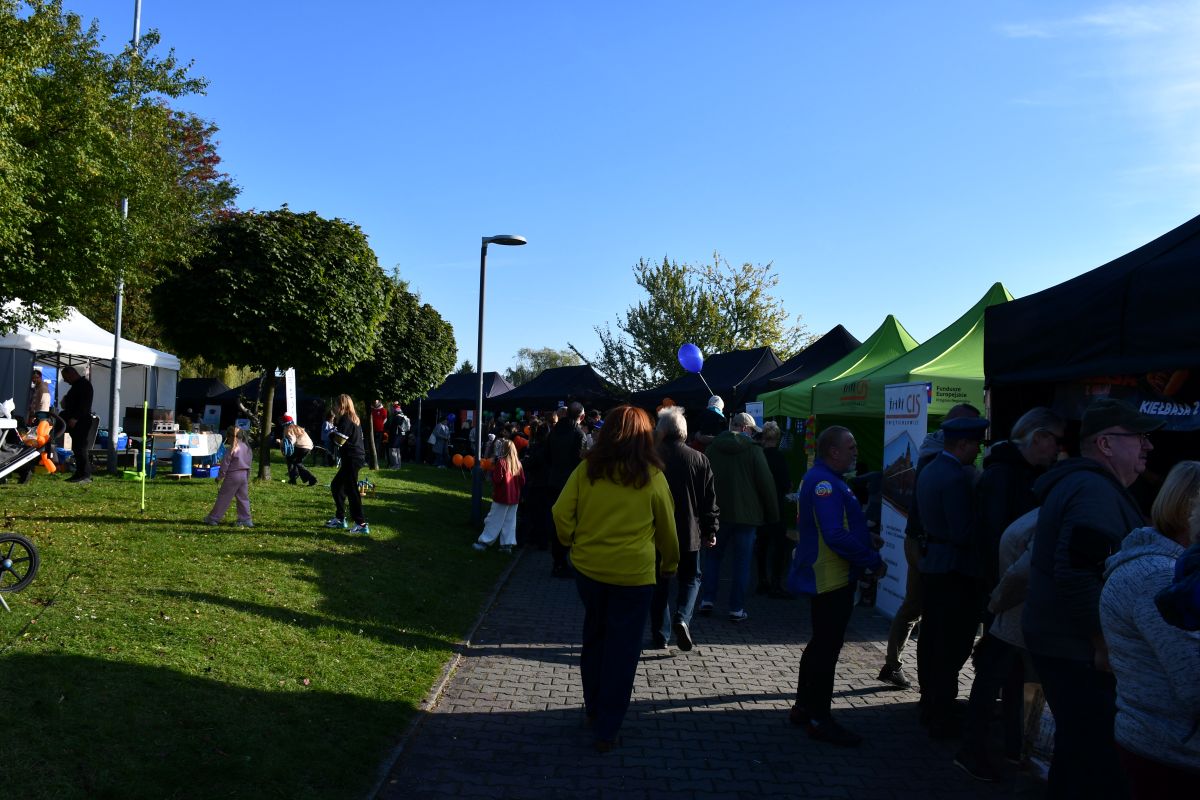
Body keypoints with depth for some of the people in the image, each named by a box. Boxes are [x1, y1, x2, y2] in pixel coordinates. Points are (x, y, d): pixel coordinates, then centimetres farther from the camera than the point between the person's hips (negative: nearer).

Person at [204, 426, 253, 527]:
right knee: (243, 498, 9)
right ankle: (246, 520, 7)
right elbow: (249, 460, 14)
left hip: (233, 476, -6)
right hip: (244, 475, 6)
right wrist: (247, 477, 22)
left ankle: (213, 518, 10)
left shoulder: (231, 449, -13)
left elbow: (225, 464, -11)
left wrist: (220, 477, -1)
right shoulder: (247, 447, 8)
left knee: (223, 497, 2)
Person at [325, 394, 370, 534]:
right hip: (356, 457, 10)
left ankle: (361, 524, -9)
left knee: (351, 490, -9)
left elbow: (340, 440, -19)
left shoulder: (345, 420, -14)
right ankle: (340, 518, 25)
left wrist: (333, 433, 1)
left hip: (351, 459, -10)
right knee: (336, 485, 19)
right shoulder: (354, 419, 17)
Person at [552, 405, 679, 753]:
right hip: (634, 573, -2)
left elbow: (561, 513, -5)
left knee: (594, 636, 22)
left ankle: (593, 707, 37)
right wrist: (670, 561, 21)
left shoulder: (587, 469, -5)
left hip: (588, 567, 3)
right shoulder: (653, 476, -7)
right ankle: (606, 730, 14)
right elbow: (666, 527, 4)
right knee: (621, 650, 7)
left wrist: (573, 542, 14)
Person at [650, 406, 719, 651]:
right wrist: (711, 530, 8)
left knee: (660, 582, 12)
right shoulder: (699, 459, -4)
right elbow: (710, 500, -1)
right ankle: (682, 618, -8)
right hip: (689, 532, 0)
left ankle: (660, 635, 13)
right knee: (691, 578, 16)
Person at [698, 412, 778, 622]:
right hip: (746, 514, -3)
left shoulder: (712, 447, 2)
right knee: (742, 562, 5)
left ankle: (707, 600, 13)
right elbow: (767, 484, -7)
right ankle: (737, 609, 5)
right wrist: (773, 514, 3)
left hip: (717, 512, 3)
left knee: (713, 556, 17)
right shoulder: (753, 450, -8)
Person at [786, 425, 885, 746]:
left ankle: (804, 708, 29)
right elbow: (836, 536, -27)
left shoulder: (824, 479, 14)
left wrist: (865, 542, 15)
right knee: (826, 648, -1)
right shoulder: (824, 482, -21)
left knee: (821, 644, 19)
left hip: (830, 578, 11)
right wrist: (873, 561, -19)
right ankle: (819, 719, 9)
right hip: (831, 578, -11)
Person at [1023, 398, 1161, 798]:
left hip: (1062, 644, 11)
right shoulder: (1096, 491, -18)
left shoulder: (1079, 483, 16)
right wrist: (1104, 643, -21)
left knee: (1077, 751, 22)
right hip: (1080, 652, -11)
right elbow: (1077, 572, -30)